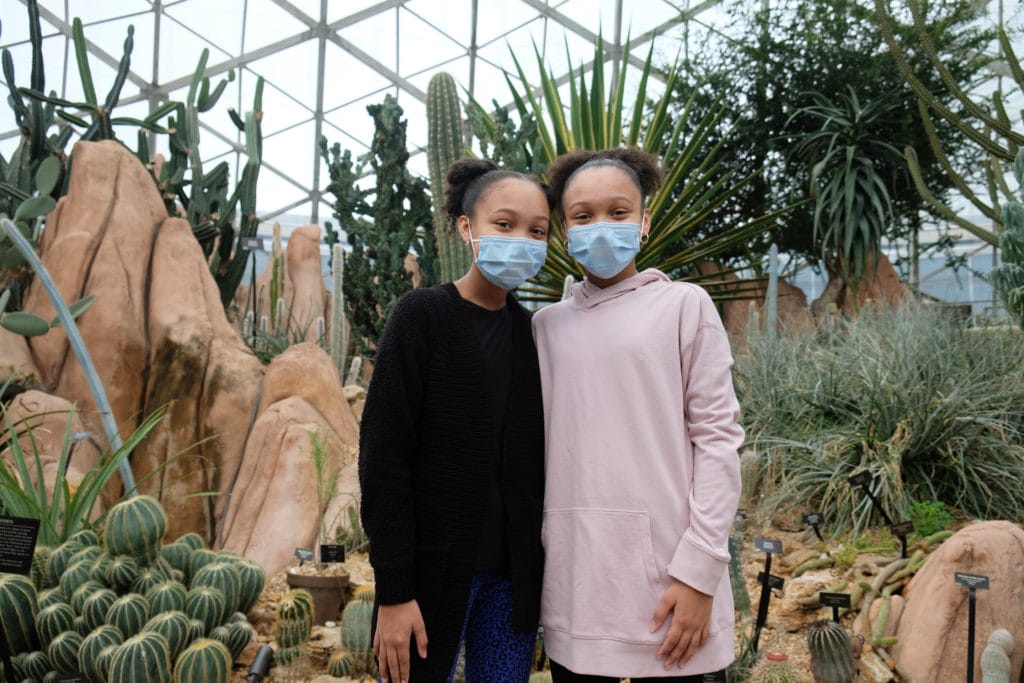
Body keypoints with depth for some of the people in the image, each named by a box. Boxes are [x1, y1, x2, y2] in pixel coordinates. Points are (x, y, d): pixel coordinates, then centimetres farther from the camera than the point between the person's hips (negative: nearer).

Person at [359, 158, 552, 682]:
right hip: (435, 569, -4)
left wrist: (544, 571, 8)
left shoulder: (533, 333, 6)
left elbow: (536, 462, 11)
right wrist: (393, 590, -15)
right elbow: (383, 455, -12)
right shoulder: (421, 316, -8)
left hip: (513, 575, 5)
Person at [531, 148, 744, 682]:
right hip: (572, 574, 3)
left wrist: (698, 570, -10)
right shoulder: (547, 324, 10)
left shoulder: (684, 305, 0)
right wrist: (533, 564, 9)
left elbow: (717, 439, -4)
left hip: (665, 567, -3)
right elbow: (541, 447, 13)